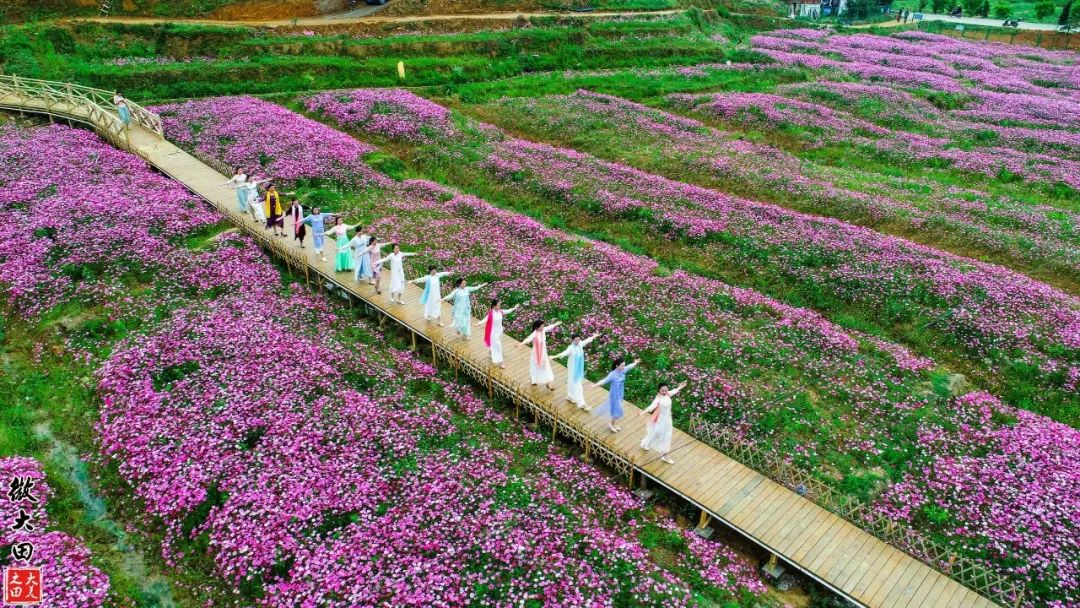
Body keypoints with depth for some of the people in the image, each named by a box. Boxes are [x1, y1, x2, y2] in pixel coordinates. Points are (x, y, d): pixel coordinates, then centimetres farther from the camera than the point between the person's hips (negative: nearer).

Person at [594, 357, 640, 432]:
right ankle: (610, 423, 28)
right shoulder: (612, 375, -29)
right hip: (614, 395, -7)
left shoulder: (623, 370, -10)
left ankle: (613, 424, 42)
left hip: (620, 394, 7)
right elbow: (604, 380, -33)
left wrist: (636, 363, 27)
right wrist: (595, 385, -48)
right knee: (618, 412, 3)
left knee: (617, 410, 22)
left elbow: (630, 366, 8)